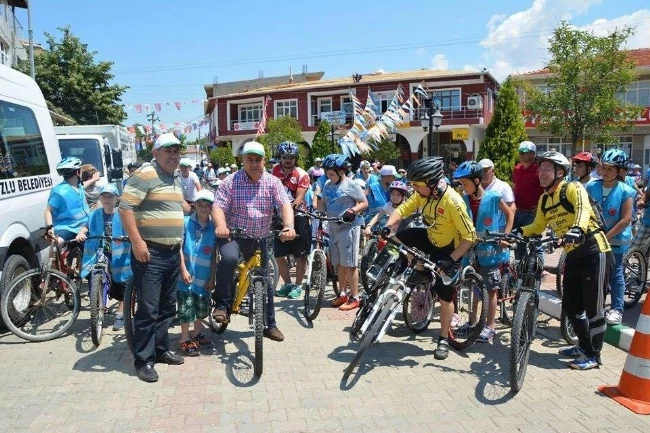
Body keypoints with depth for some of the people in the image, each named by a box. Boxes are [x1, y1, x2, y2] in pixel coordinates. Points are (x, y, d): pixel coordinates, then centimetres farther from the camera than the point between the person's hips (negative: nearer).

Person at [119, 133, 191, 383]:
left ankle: (161, 350, 30)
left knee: (167, 307, 16)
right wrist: (137, 242, -23)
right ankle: (144, 361, 9)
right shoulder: (145, 175, -11)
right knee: (148, 309, -3)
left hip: (172, 253, 9)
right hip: (150, 253, -9)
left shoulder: (176, 180, 16)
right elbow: (125, 206, -19)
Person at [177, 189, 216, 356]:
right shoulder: (186, 223, -7)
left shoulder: (213, 227, 2)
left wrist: (212, 277, 3)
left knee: (202, 307, 14)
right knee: (186, 307, 0)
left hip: (203, 276, 4)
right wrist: (183, 270, -13)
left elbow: (214, 255, 4)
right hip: (187, 274, -4)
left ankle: (197, 335, 34)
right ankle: (185, 340, 15)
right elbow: (179, 247, -8)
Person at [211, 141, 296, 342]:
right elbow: (218, 206, -15)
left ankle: (270, 324, 24)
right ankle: (222, 304, -17)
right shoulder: (231, 182, -8)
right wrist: (221, 226, -37)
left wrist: (289, 226, -35)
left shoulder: (272, 182, -4)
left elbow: (285, 205, -16)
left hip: (259, 238, 3)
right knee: (229, 258, -36)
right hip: (232, 234, -2)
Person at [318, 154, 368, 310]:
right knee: (339, 264, 13)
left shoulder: (351, 185, -9)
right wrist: (320, 209, -6)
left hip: (348, 227, -7)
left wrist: (353, 210, -25)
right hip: (334, 228, 7)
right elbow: (322, 203, 17)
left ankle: (354, 298, 4)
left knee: (350, 264, -4)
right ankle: (343, 294, 24)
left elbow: (364, 203, -7)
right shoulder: (328, 184, 11)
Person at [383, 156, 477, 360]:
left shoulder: (452, 201, -32)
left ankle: (443, 339, 21)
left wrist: (451, 260, -33)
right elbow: (402, 209, -12)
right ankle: (422, 273, 8)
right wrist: (388, 226, -31)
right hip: (430, 239, 6)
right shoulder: (423, 193, -12)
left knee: (445, 297, 1)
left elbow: (469, 236, -30)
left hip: (448, 250, -6)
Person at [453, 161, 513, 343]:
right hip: (472, 249, 4)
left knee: (491, 289, 5)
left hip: (491, 250, -4)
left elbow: (510, 214, 1)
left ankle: (490, 326, 16)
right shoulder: (464, 200, -2)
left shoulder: (493, 197, -11)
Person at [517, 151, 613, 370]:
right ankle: (584, 346, 34)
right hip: (573, 256, 8)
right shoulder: (544, 199, 7)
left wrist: (577, 229, -54)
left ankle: (594, 355, 18)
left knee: (593, 309, 1)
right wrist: (519, 231, -5)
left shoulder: (573, 188, -14)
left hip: (595, 253, -8)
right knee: (570, 307, 14)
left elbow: (583, 209, -34)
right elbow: (537, 227, 14)